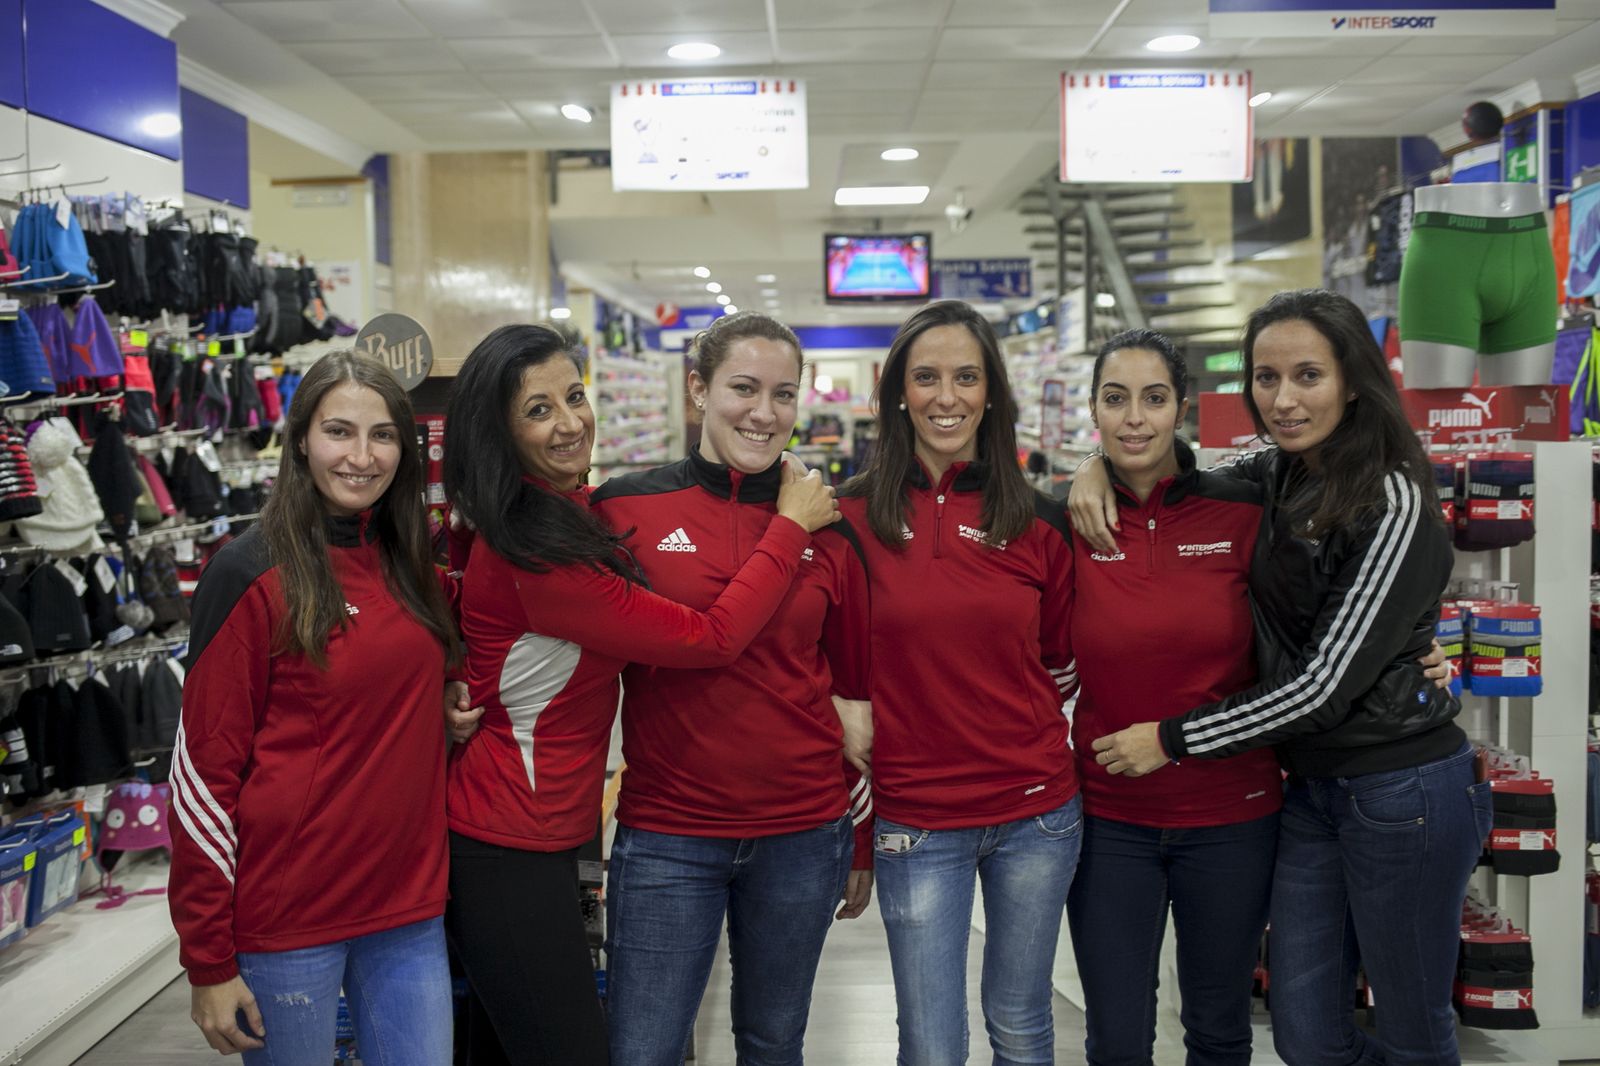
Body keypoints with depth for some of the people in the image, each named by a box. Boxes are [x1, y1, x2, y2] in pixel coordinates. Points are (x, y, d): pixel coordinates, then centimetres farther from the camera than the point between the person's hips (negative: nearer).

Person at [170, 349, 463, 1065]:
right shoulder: (253, 575, -11)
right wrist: (208, 963, -10)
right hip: (286, 917, -5)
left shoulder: (414, 565, 6)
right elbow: (204, 768, -11)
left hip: (410, 903, 5)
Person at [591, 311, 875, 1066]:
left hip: (803, 836, 2)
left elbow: (855, 686, 9)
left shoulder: (827, 531, 2)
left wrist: (863, 845, 12)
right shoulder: (623, 510, -5)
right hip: (666, 838, -2)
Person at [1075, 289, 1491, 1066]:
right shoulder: (1272, 479, 4)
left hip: (1402, 789, -6)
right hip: (1310, 788, 6)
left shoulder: (1394, 505, -16)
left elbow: (1325, 683, -20)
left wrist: (1172, 740, -14)